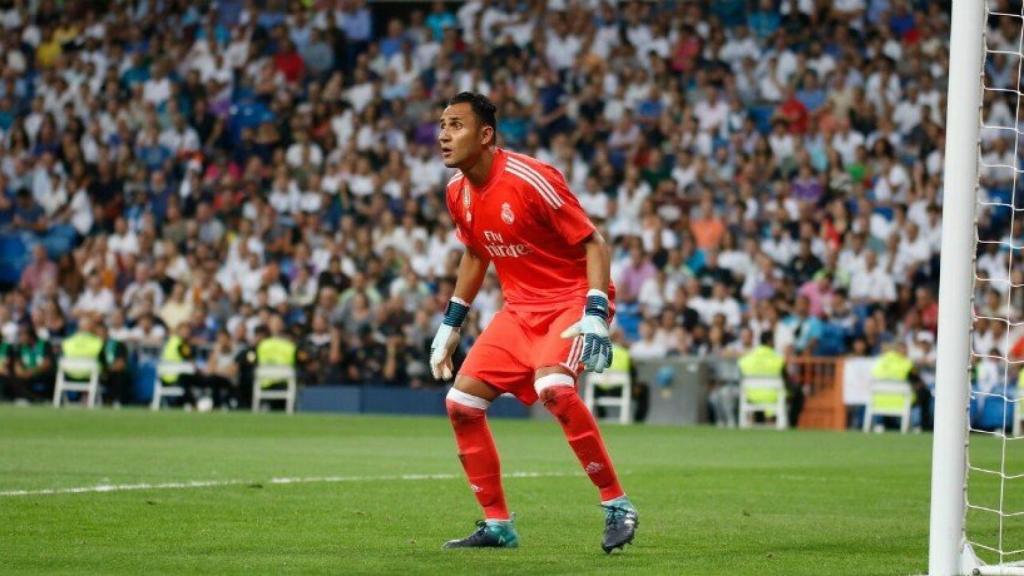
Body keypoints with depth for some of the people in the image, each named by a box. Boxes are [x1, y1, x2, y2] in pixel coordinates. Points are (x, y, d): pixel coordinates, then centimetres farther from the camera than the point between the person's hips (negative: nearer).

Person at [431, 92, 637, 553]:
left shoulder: (531, 179, -22)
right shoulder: (458, 192, 1)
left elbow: (593, 244, -18)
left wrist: (595, 317, -28)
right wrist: (450, 324, 19)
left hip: (572, 300, -8)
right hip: (520, 308, 8)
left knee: (552, 387, -33)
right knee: (461, 402, -1)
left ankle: (617, 506, -21)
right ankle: (497, 525, 12)